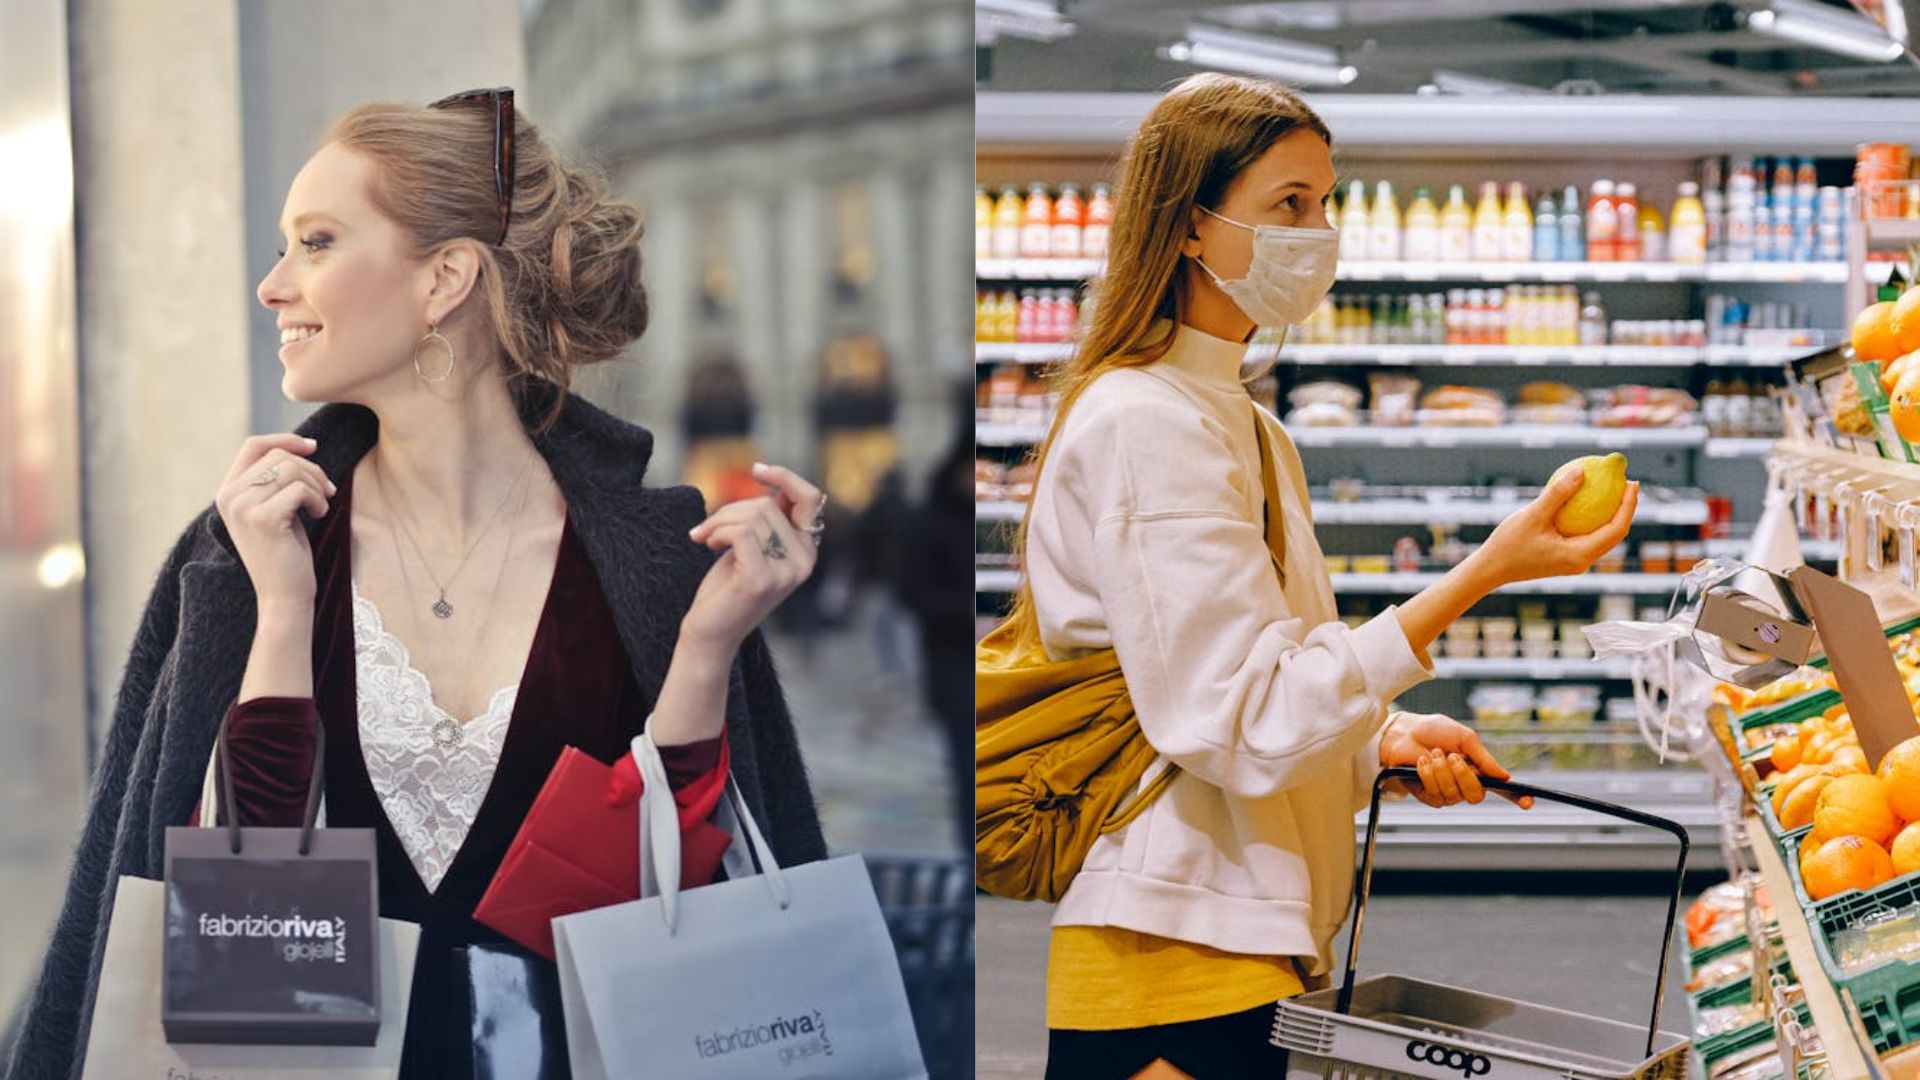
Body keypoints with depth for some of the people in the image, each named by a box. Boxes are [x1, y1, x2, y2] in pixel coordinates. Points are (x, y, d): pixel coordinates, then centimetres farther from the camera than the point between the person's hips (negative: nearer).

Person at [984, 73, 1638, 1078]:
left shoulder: (1243, 425, 17)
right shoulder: (1145, 426, -13)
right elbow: (1242, 727, -21)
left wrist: (1385, 739, 3)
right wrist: (1482, 573, -21)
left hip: (1249, 950, 9)